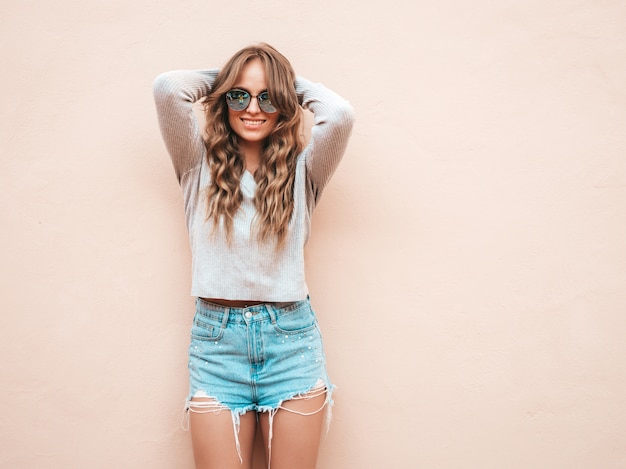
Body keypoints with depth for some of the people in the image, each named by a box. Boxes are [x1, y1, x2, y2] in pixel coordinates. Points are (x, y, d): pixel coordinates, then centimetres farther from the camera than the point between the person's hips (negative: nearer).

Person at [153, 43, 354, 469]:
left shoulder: (302, 171, 4)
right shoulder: (200, 165, 5)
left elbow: (340, 113, -15)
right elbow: (167, 88, -9)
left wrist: (294, 83, 4)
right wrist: (220, 79, 9)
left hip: (291, 338, 0)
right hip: (216, 340, 0)